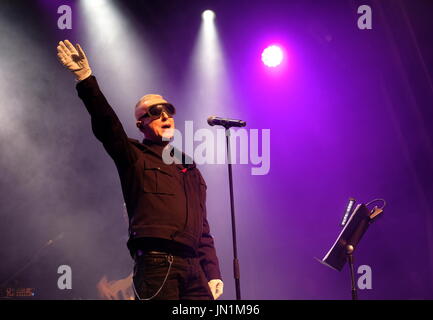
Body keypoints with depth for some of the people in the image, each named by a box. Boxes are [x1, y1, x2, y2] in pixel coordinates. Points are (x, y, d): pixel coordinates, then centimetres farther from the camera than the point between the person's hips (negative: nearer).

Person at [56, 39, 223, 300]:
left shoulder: (189, 167, 23)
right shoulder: (134, 157, 10)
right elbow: (107, 126, -9)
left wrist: (213, 273, 13)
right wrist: (87, 80, -22)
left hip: (194, 268, 5)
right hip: (155, 265, -5)